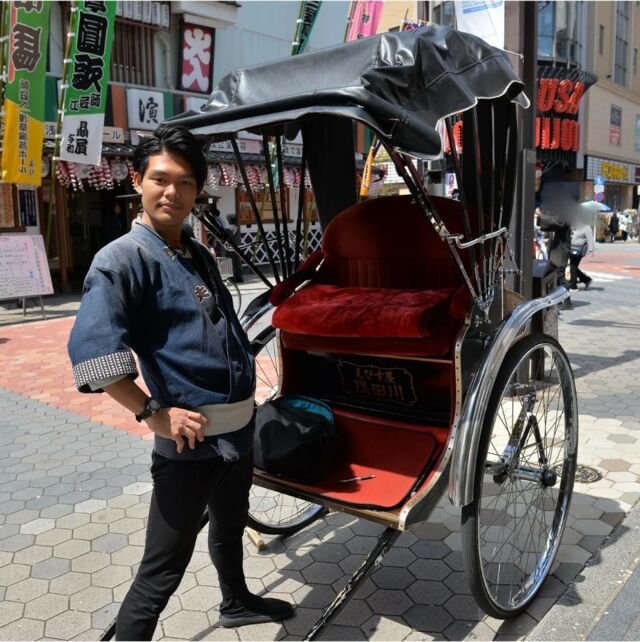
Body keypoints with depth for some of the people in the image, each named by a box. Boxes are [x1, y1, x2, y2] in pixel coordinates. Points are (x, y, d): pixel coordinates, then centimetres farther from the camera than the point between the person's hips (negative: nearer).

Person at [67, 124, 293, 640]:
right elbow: (92, 354, -24)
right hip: (190, 437, -8)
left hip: (240, 426, 8)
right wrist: (153, 413, -22)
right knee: (163, 569, 0)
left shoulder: (199, 255, 10)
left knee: (230, 525, 29)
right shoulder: (121, 260, -14)